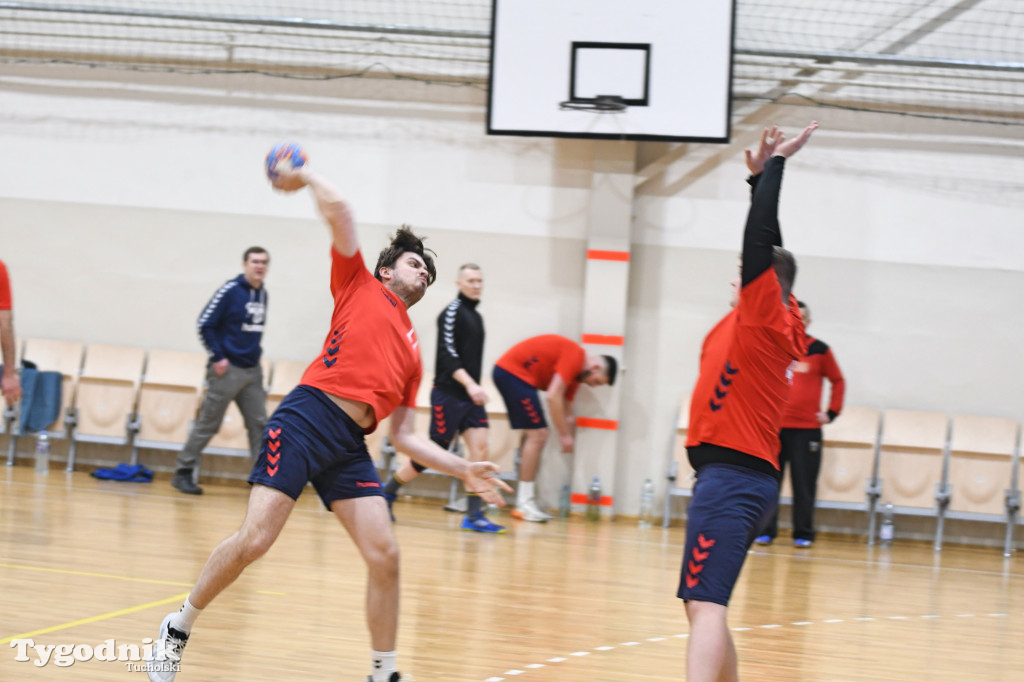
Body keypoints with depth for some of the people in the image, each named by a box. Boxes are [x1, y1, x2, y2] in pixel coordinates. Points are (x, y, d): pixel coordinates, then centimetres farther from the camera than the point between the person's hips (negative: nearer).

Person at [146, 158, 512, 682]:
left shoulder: (411, 352, 26)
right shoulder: (360, 286, 14)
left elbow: (404, 437, 24)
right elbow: (336, 209, 3)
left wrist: (464, 470, 15)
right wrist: (305, 176, 19)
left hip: (350, 448, 6)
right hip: (307, 418, -5)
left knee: (385, 555, -7)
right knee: (255, 538, -13)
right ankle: (179, 627, 7)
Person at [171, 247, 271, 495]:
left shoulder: (262, 294, 9)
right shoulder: (230, 290, -11)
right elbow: (205, 324, -11)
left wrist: (255, 354, 10)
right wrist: (218, 357, -15)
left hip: (252, 371, 6)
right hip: (228, 369, -6)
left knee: (259, 424, 2)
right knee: (208, 423, 0)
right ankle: (183, 472, 10)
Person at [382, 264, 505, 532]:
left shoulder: (476, 316, 17)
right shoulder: (452, 312, -9)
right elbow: (447, 354, -19)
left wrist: (475, 387, 18)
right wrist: (470, 384, -28)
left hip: (470, 395, 7)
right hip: (448, 393, -7)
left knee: (480, 447, -8)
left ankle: (473, 515, -10)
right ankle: (387, 493, 16)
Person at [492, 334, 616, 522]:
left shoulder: (574, 373, 14)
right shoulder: (575, 356, -16)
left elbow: (564, 414, 17)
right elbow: (553, 396, -22)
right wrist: (565, 436, -15)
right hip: (512, 371, -11)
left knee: (534, 435, 13)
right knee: (537, 435, -11)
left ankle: (524, 501, 15)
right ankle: (525, 504, -10)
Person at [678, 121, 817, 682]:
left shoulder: (765, 318, -7)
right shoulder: (781, 326, 16)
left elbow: (760, 237, -14)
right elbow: (767, 244, 26)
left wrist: (773, 164, -6)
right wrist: (762, 173, 27)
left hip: (730, 476, -10)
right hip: (747, 474, 10)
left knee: (705, 607, -23)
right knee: (704, 609, 17)